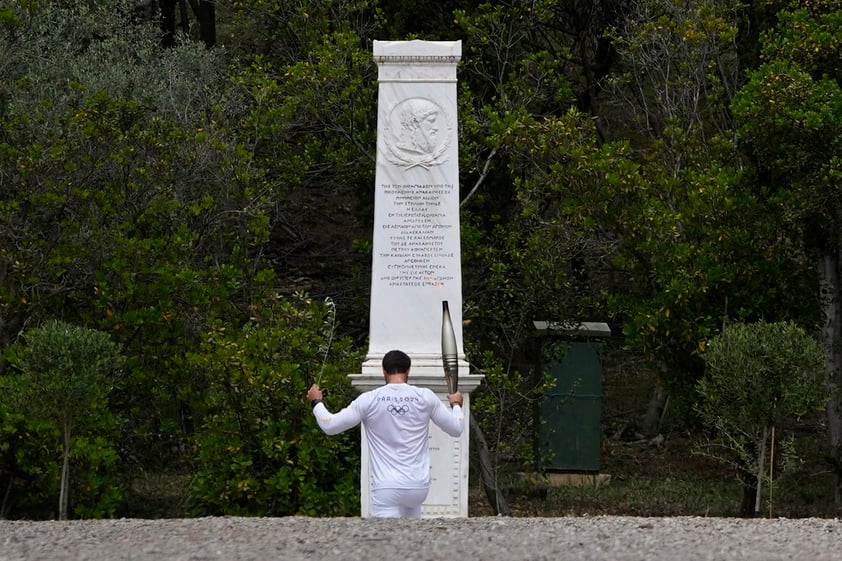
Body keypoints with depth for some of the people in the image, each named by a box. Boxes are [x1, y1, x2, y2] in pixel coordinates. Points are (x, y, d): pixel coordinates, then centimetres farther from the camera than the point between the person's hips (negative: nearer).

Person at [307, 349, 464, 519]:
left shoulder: (369, 400, -4)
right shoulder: (426, 397, 1)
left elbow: (329, 426, 2)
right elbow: (456, 428, 10)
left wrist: (316, 402, 21)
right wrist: (456, 405, 32)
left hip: (386, 487, -3)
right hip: (419, 486, 3)